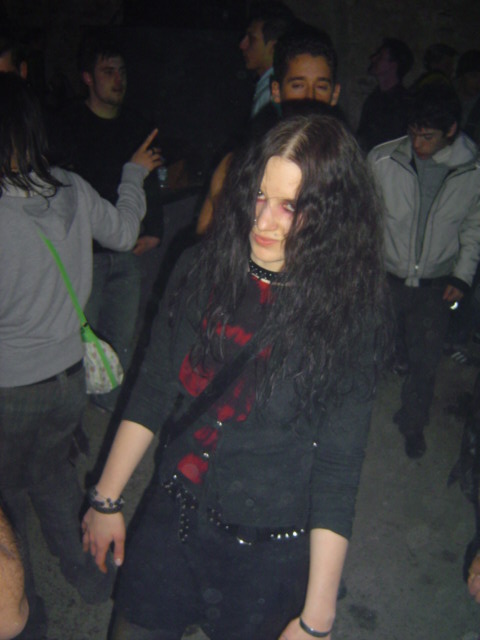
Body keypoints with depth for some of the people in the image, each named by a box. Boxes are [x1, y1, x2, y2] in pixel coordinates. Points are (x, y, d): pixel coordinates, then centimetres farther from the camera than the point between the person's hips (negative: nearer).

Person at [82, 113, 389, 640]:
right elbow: (150, 394, 1)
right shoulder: (202, 269, -9)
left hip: (269, 555, -3)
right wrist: (106, 499, 7)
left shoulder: (348, 317, -17)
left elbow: (337, 474, -14)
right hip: (168, 520, 3)